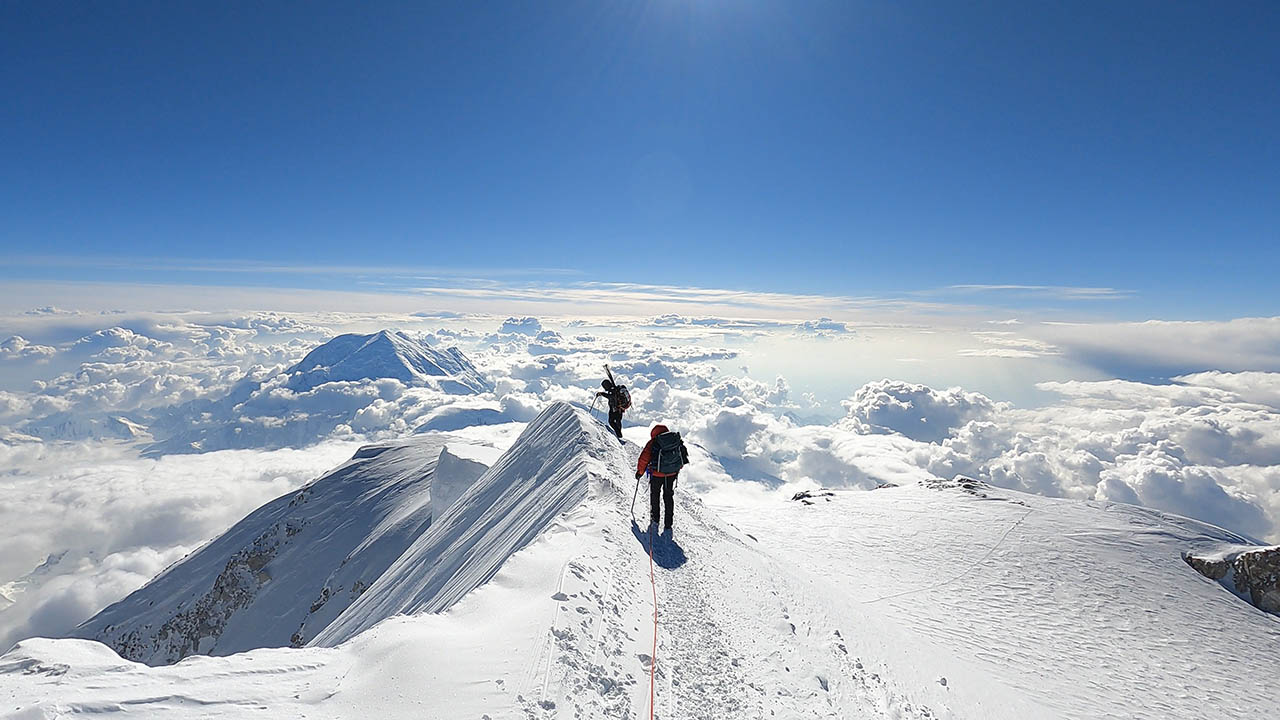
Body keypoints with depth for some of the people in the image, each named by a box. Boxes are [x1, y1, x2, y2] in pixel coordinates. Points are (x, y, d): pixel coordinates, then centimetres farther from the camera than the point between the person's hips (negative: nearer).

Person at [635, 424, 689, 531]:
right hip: (672, 473, 3)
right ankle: (668, 524, 16)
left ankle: (655, 519, 22)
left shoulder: (652, 443, -11)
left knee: (655, 494, 21)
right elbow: (683, 453, 9)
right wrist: (678, 468, 23)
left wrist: (639, 472, 8)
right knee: (668, 496, 16)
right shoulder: (676, 440, -1)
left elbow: (644, 458, -7)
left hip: (657, 474, -3)